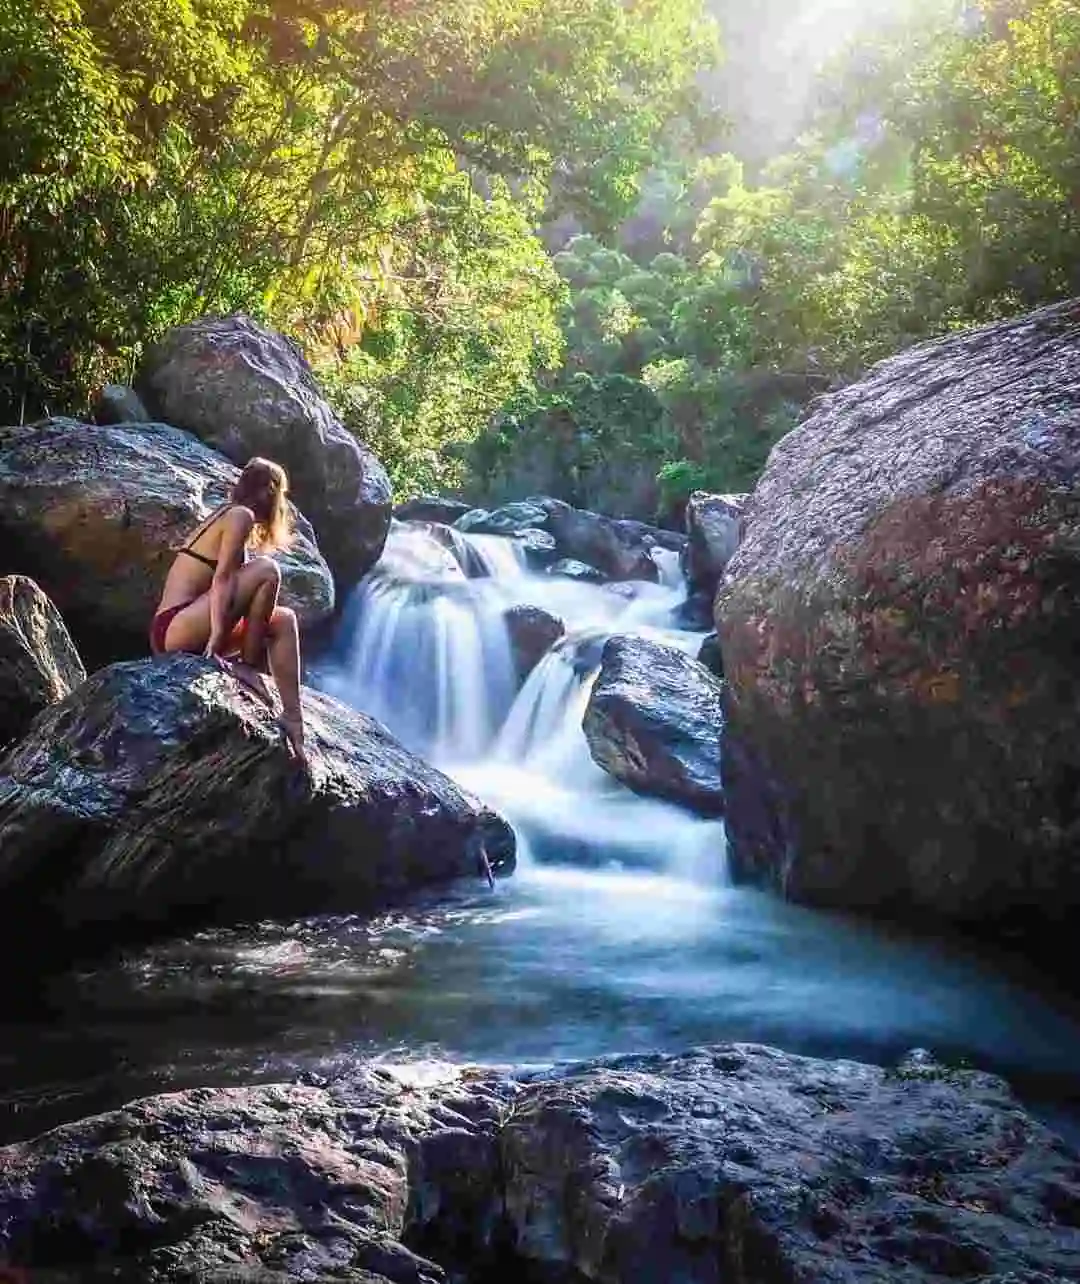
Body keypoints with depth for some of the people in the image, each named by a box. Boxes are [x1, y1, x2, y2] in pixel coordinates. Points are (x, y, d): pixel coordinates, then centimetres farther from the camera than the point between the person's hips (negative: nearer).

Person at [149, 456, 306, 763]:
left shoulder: (224, 514, 20)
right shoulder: (241, 516, -6)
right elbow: (222, 577, -18)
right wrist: (217, 636, -25)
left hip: (172, 632, 10)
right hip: (177, 627, -10)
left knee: (283, 620, 9)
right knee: (266, 571, -19)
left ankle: (292, 716, -2)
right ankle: (247, 667, -10)